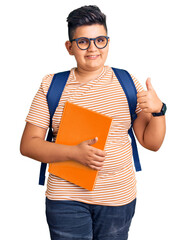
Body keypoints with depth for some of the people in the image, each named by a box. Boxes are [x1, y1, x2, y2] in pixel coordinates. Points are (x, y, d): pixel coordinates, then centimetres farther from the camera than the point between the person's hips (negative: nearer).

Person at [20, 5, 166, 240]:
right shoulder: (52, 86, -1)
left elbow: (151, 142, 5)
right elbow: (28, 144, -3)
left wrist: (158, 110, -15)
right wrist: (74, 152, -17)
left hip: (118, 197, 2)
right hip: (66, 198, -1)